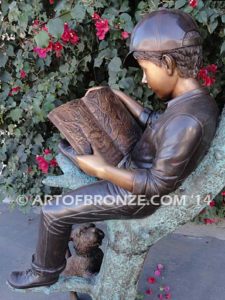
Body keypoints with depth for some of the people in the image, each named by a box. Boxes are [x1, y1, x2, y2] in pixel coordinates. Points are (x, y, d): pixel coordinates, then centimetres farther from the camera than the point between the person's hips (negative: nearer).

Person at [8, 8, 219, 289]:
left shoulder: (186, 122, -36)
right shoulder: (197, 99, -5)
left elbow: (158, 185, -30)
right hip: (137, 172, 9)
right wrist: (119, 97, 10)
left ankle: (45, 271, 25)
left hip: (136, 194, -9)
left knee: (53, 213, -2)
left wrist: (101, 170, -26)